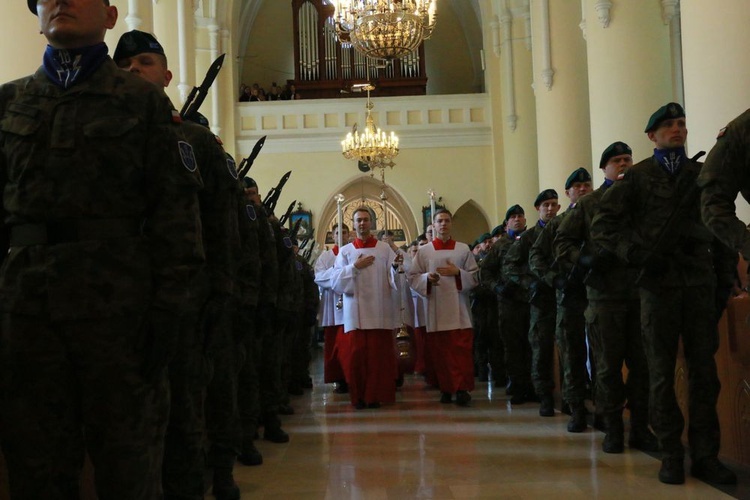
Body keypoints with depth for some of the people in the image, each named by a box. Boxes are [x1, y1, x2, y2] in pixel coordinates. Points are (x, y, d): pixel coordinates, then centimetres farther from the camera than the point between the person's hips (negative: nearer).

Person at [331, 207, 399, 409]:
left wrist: (397, 267, -21)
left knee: (379, 355, -1)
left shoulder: (385, 249, 7)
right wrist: (355, 267, -9)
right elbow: (335, 282, 0)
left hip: (379, 312, 0)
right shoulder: (345, 251, 8)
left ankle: (376, 395, 8)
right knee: (358, 355, -1)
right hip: (356, 313, 0)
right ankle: (359, 397, 9)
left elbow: (394, 279, -1)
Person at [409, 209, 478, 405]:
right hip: (435, 310, 1)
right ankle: (445, 388, 11)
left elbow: (475, 277, 7)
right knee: (439, 351, 2)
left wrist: (457, 273, -10)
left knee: (461, 350, -8)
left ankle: (462, 388, -9)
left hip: (458, 310, -1)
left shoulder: (463, 249, 8)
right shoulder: (424, 251, 8)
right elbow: (413, 278, 6)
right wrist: (427, 278, -13)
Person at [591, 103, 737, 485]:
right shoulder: (637, 177, 5)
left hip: (700, 282, 2)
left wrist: (726, 272, 8)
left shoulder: (703, 174, 13)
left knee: (704, 371, 1)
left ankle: (705, 454, 9)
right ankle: (671, 454, 12)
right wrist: (635, 253, -11)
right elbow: (602, 226, 1)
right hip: (659, 283, -2)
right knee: (662, 372, 3)